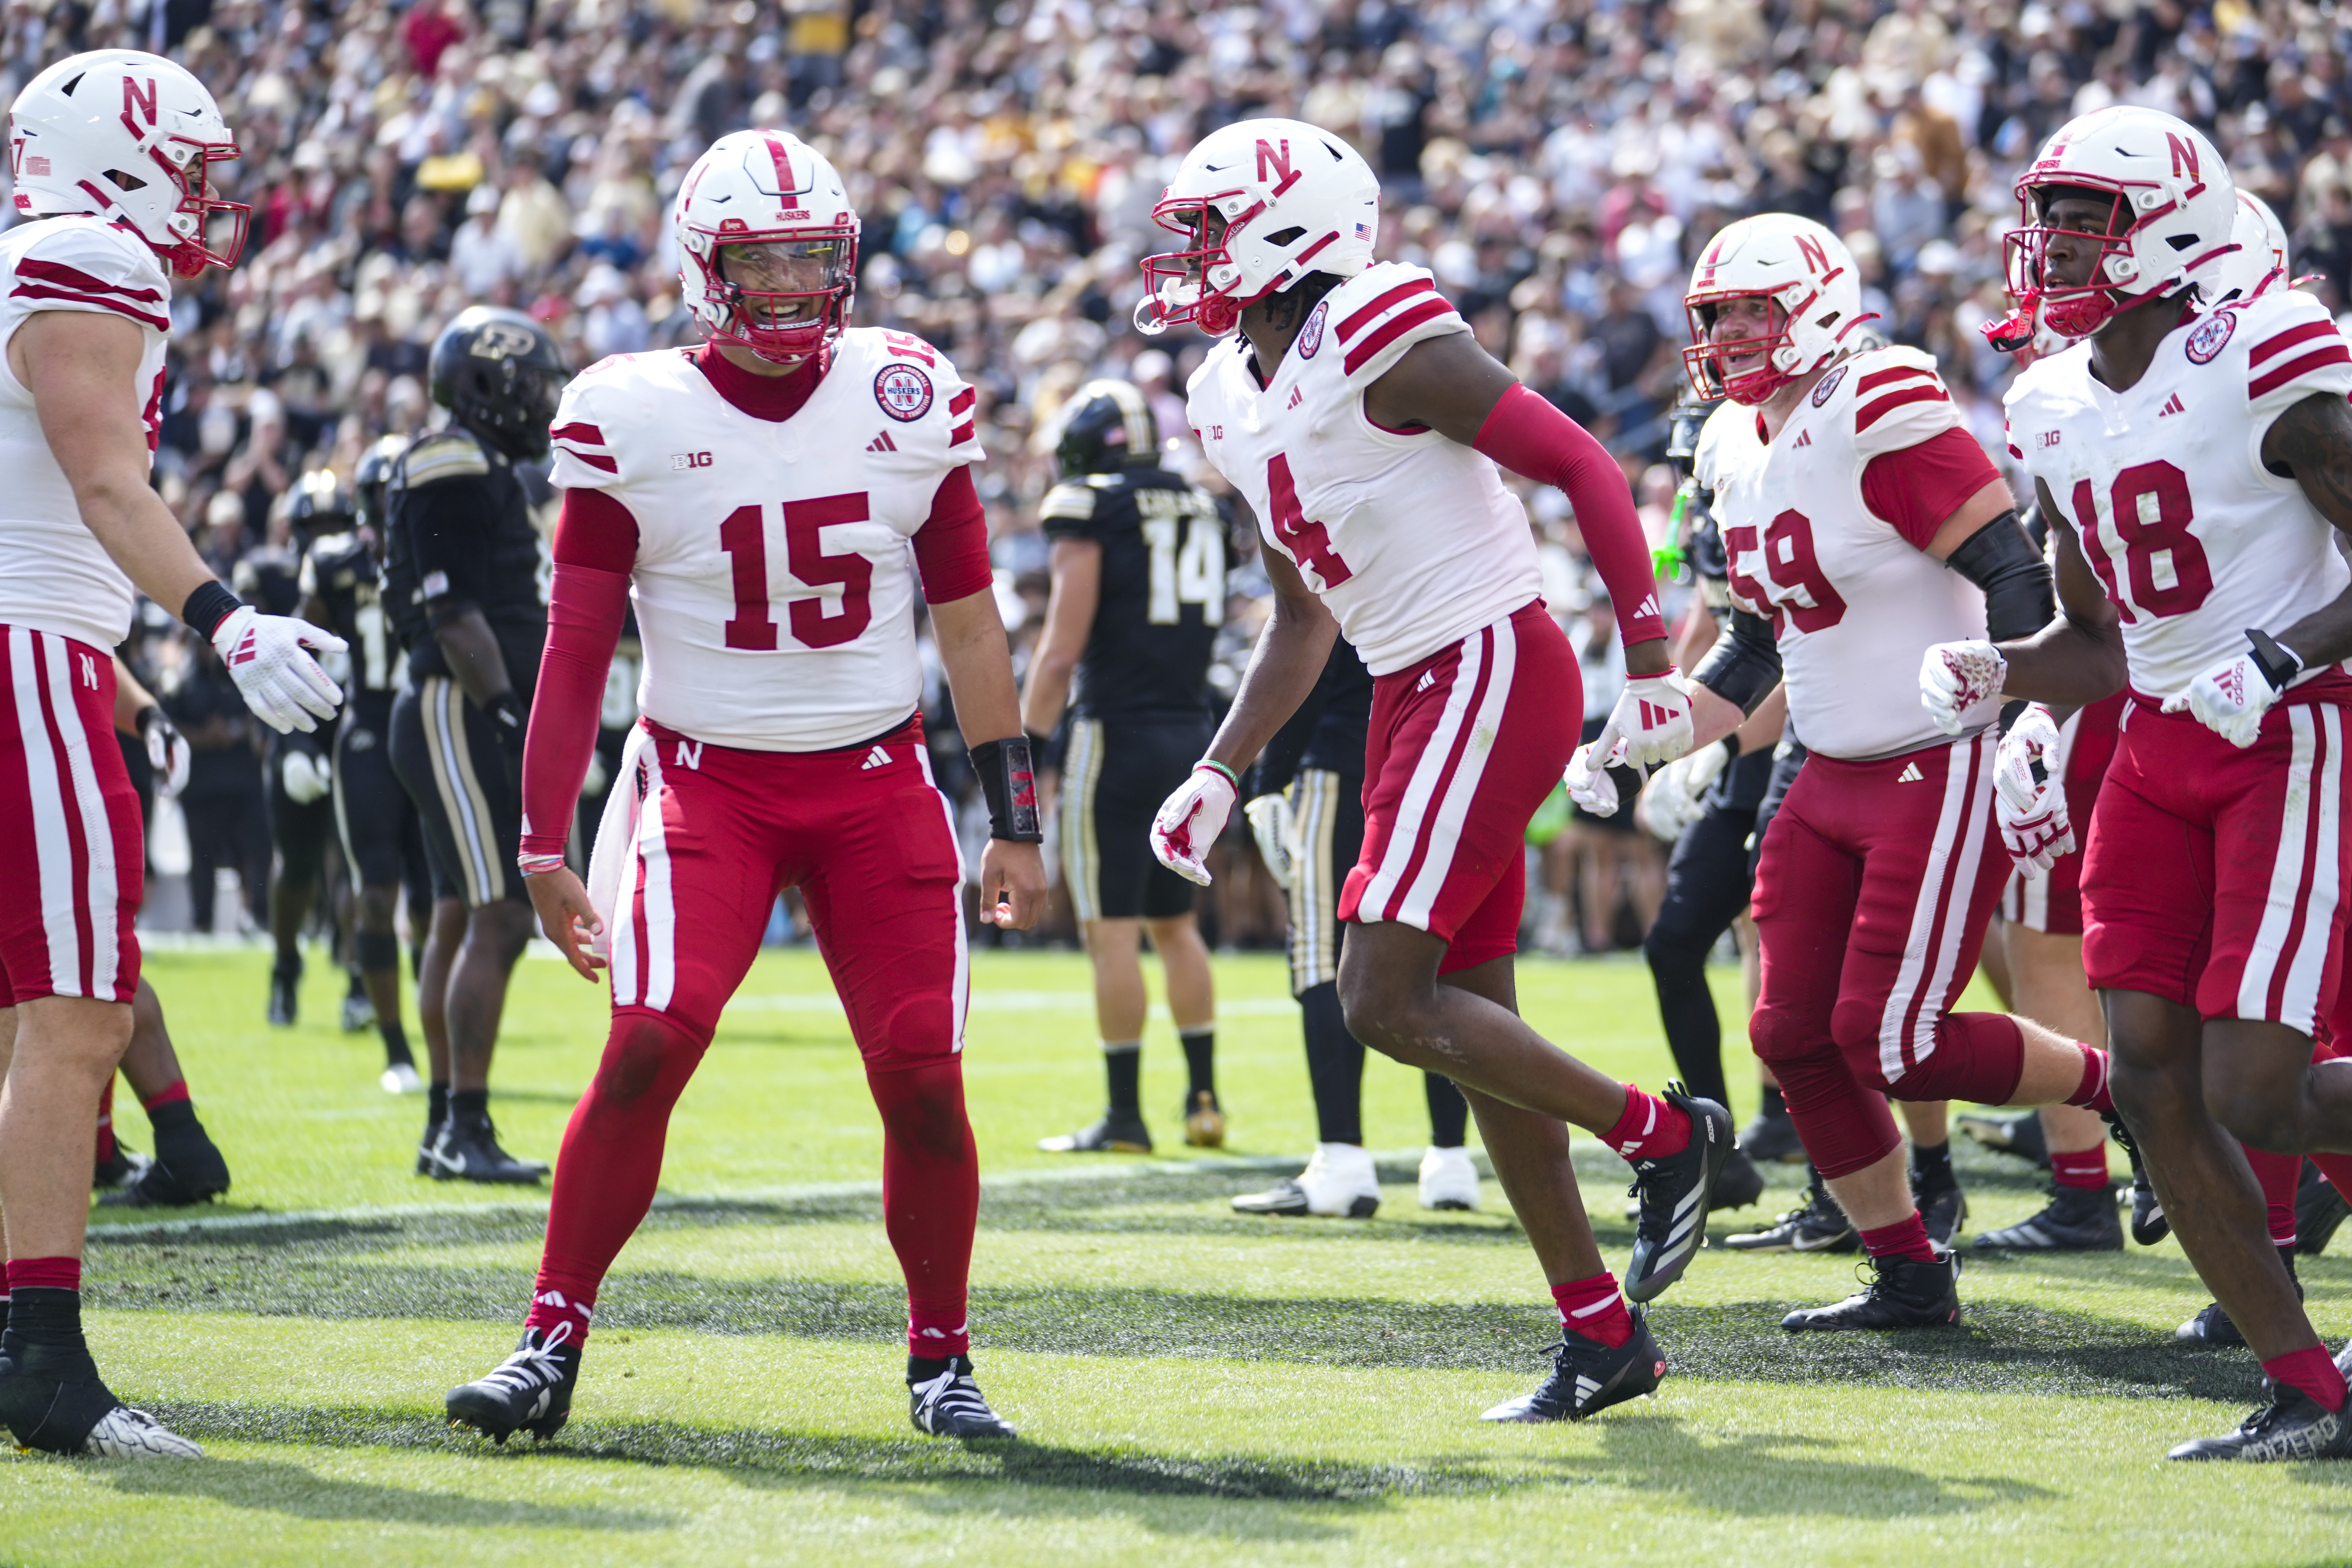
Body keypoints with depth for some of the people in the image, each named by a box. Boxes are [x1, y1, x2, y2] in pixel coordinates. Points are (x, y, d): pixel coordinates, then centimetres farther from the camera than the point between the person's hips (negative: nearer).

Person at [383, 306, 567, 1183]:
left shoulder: (479, 472, 20)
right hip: (463, 716, -11)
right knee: (499, 920, -13)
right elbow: (456, 617, -18)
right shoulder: (454, 471, -13)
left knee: (463, 921, 12)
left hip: (468, 720, 11)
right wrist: (509, 717, -20)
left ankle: (446, 1129, 16)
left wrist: (525, 721, 21)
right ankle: (466, 1130, -14)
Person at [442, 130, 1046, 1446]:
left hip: (878, 781, 2)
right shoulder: (633, 418, -6)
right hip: (707, 779, -2)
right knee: (650, 1047, -19)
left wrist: (1015, 821, 4)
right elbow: (577, 648, -2)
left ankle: (942, 1361, 15)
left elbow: (970, 621, 7)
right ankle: (552, 1347, -7)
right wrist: (545, 845, -6)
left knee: (925, 1078, -5)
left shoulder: (910, 399, 0)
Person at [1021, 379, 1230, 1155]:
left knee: (1113, 929, -3)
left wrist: (1024, 749, -7)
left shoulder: (1090, 515, -8)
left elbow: (1062, 651, -12)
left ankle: (1124, 1114, -2)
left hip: (1117, 734, -7)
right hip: (1190, 733, 7)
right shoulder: (1202, 512, 12)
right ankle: (1203, 1098, 12)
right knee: (1174, 922, 16)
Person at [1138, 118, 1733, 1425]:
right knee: (1471, 1022, 8)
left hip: (1493, 670, -9)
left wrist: (1653, 667, -15)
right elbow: (1304, 619, 22)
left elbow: (1586, 468, -13)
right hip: (1414, 695, 9)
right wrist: (1221, 774, 15)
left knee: (1388, 1001, -14)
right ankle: (1604, 1337, 14)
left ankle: (1667, 1135, 0)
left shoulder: (1385, 341, -14)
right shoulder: (1239, 399, 13)